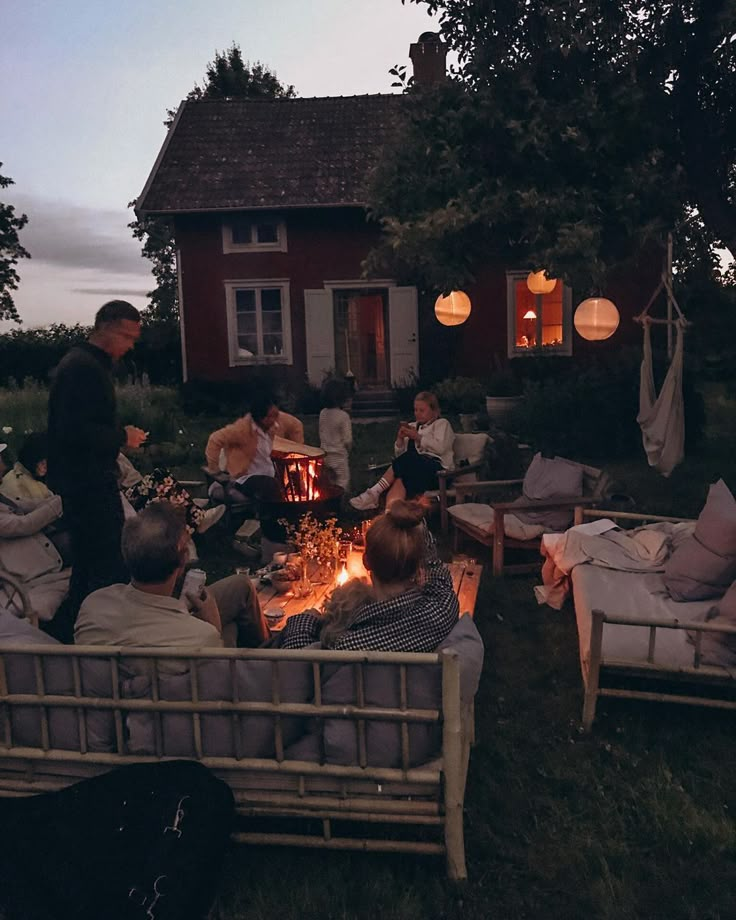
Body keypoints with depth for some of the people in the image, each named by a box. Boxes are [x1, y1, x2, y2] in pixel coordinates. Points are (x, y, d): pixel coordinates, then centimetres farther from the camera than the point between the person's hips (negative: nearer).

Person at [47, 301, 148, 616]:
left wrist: (120, 434, 9)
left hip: (83, 481, 11)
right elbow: (75, 431, -25)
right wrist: (122, 437, -15)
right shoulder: (83, 367, -18)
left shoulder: (87, 363, 16)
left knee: (87, 560, 20)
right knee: (111, 566, -9)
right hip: (89, 483, -11)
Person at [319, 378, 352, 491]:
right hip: (339, 456, -6)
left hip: (325, 455, 6)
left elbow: (321, 434, 8)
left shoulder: (323, 413, -1)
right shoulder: (343, 416, -18)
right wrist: (348, 447, 6)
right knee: (342, 486, 5)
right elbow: (347, 440, -14)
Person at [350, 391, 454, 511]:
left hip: (436, 467, -4)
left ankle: (375, 492, -34)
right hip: (413, 469, 4)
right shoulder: (412, 426, 28)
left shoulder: (442, 424, 14)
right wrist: (400, 439, 4)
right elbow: (399, 454, 22)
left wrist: (418, 437, -8)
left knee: (407, 461, -33)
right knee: (400, 479, -33)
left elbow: (440, 448, -6)